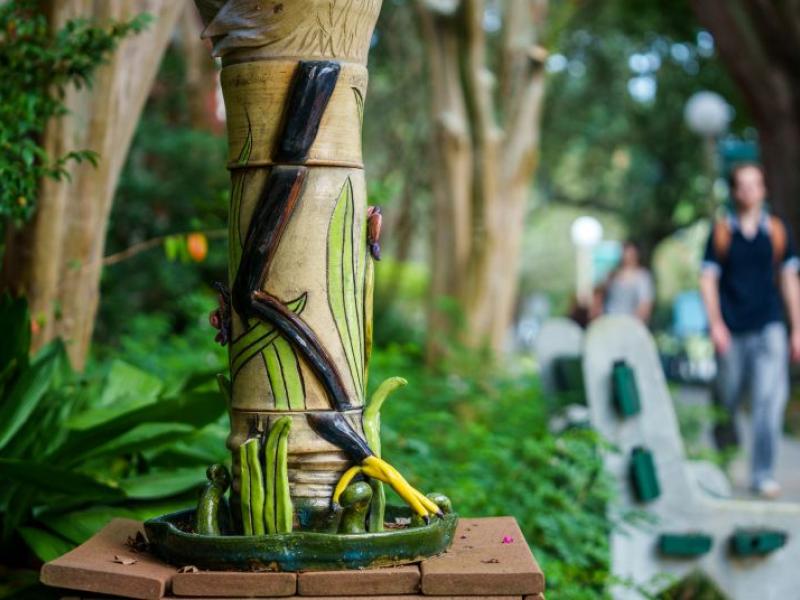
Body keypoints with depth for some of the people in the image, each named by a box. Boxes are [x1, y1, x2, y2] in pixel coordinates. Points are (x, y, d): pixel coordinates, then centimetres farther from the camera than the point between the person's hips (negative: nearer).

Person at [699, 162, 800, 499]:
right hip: (732, 332, 0)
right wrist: (715, 325, -9)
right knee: (726, 399, 8)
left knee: (771, 398, -12)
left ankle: (762, 474, -8)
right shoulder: (721, 232, 3)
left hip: (769, 327, 0)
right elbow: (708, 279, 2)